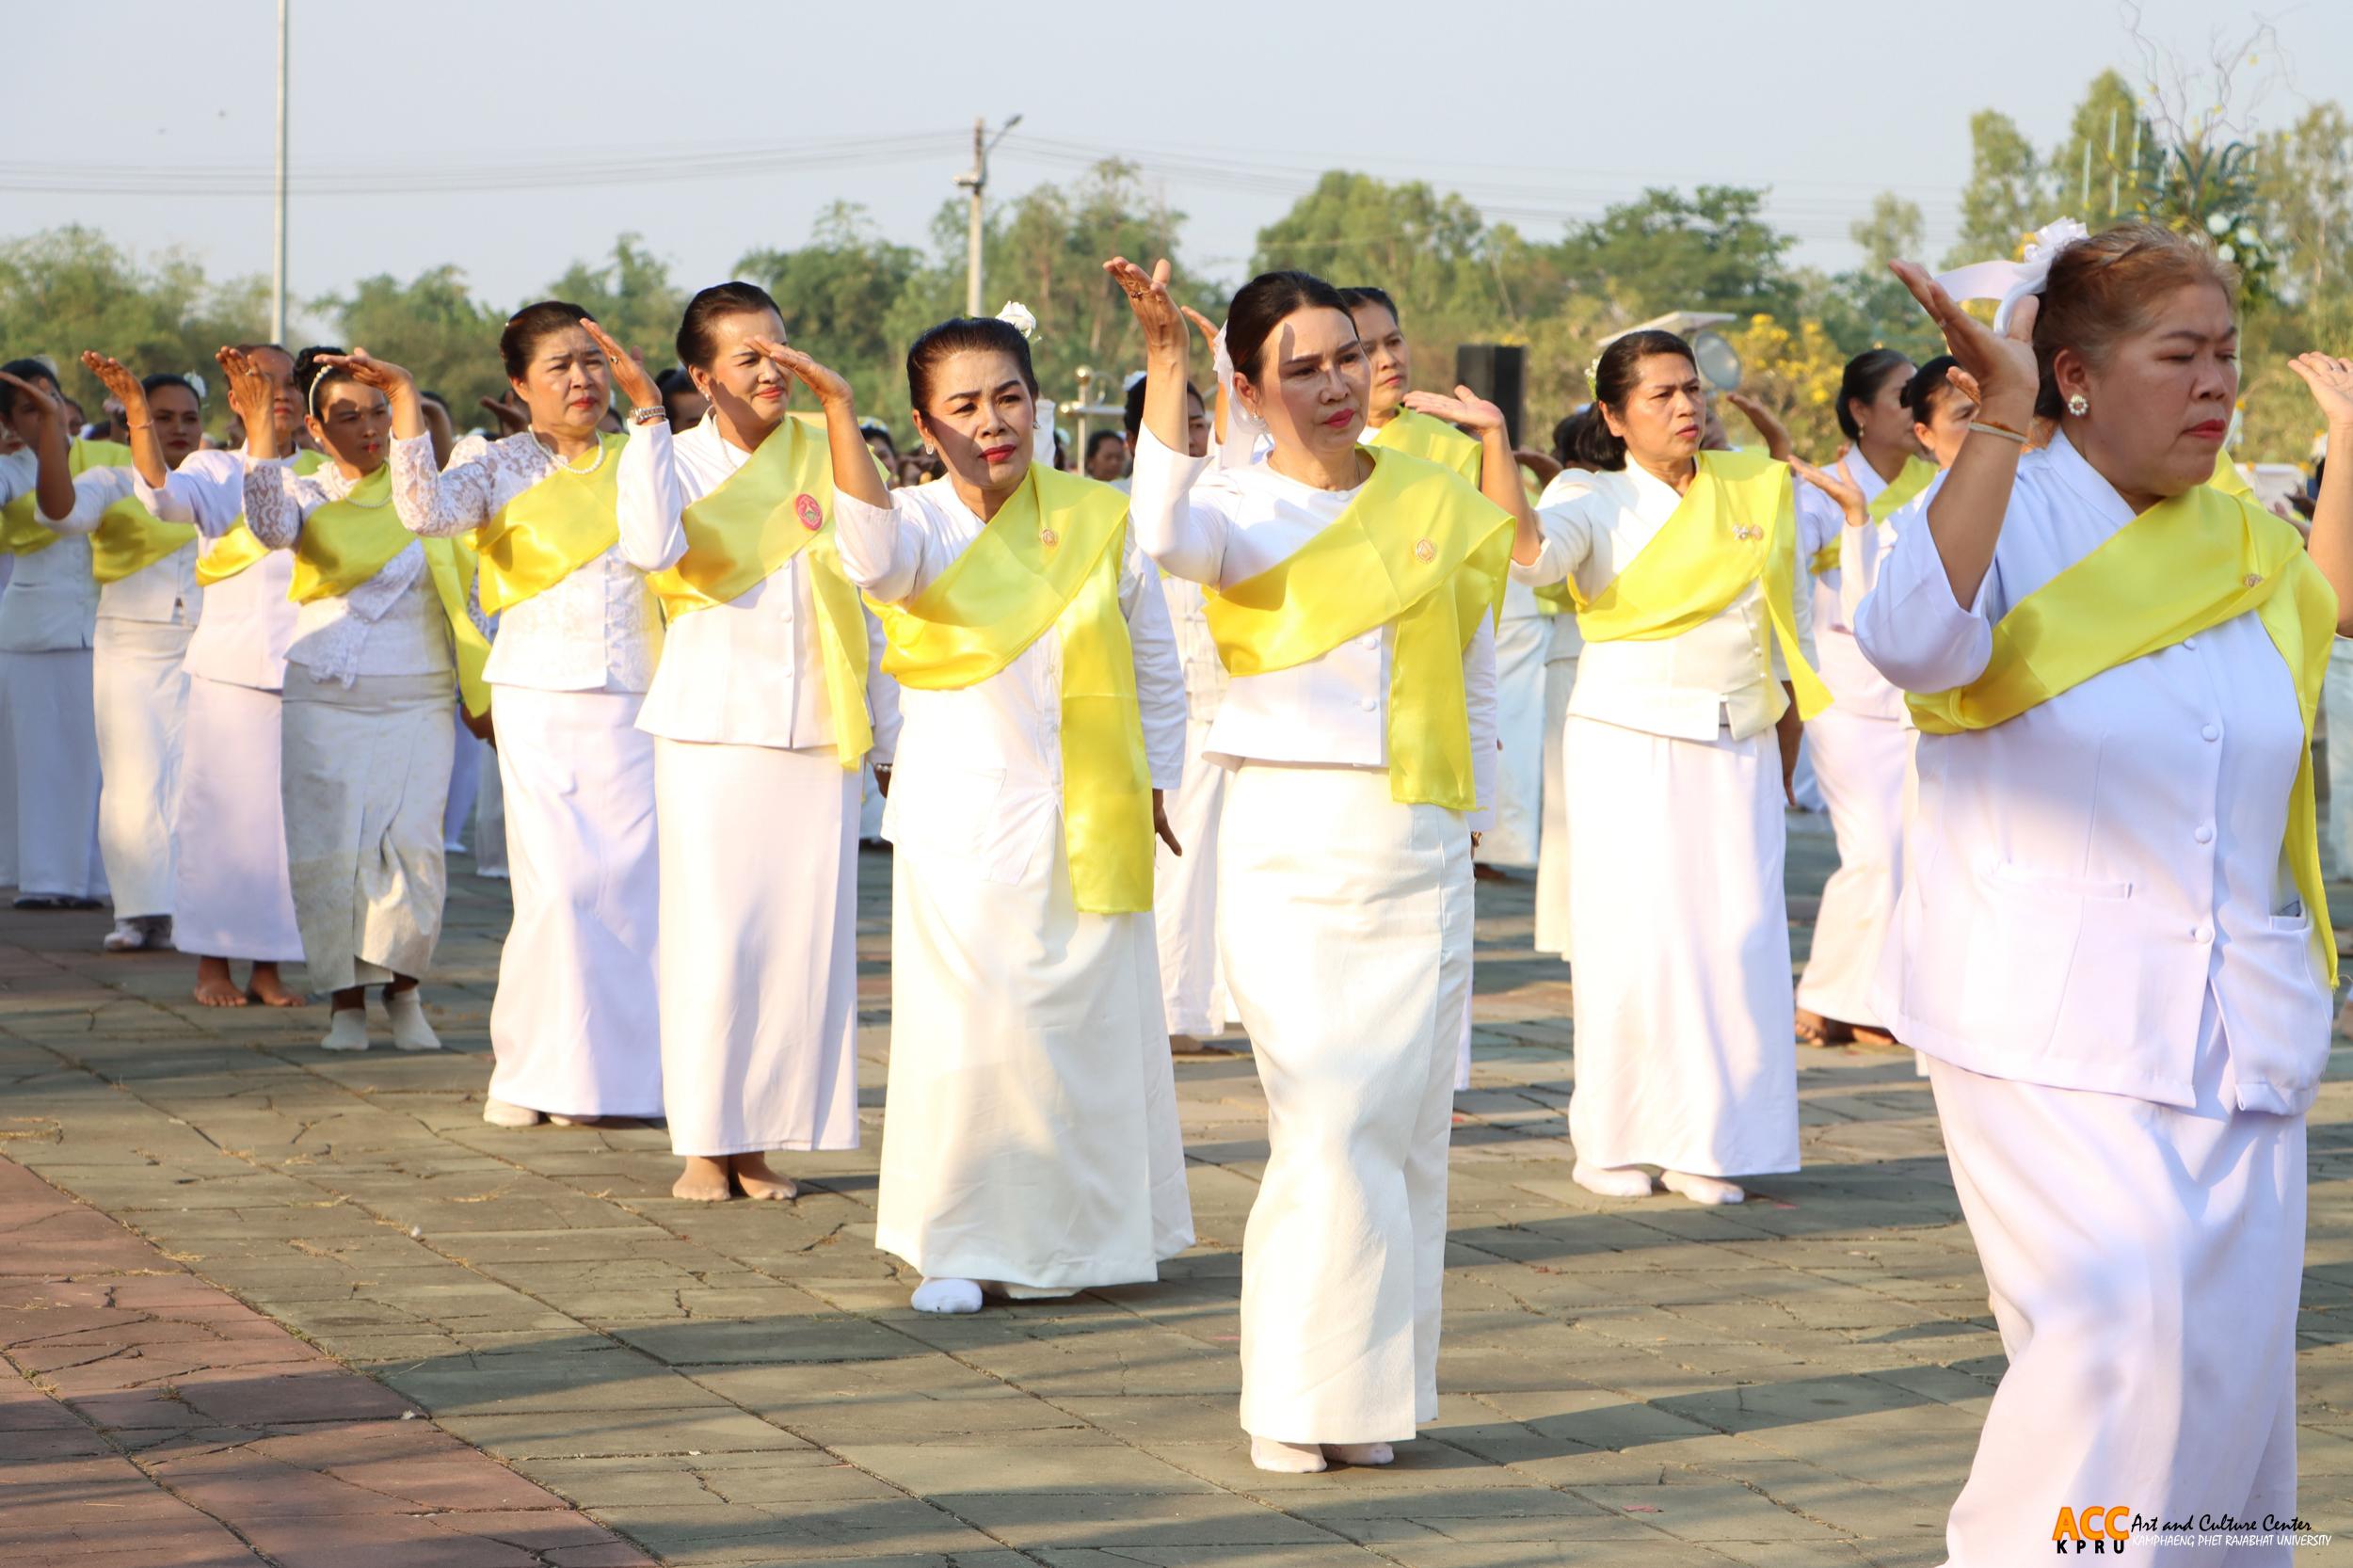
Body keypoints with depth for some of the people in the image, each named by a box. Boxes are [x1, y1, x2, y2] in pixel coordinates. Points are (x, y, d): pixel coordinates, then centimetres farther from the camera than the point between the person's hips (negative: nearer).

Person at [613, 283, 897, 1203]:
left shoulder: (825, 457, 7)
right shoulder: (684, 461, 1)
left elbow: (866, 591, 13)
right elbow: (649, 547, -21)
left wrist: (884, 726, 13)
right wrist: (646, 418, -20)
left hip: (818, 732, 2)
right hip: (711, 731, -2)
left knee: (803, 932, 1)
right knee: (711, 932, -3)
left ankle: (760, 1140, 9)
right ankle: (705, 1143, 6)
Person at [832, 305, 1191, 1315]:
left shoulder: (1097, 520, 1)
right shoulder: (922, 523, -6)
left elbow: (1155, 664, 12)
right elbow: (876, 557, -32)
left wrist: (1156, 783, 12)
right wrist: (842, 420, -40)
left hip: (1091, 826, 2)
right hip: (961, 823, -2)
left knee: (1099, 1025, 7)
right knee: (965, 1030, -7)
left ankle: (1092, 1233, 24)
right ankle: (957, 1248, 7)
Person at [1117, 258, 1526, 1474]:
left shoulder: (1435, 498, 8)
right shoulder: (1239, 505, -2)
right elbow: (1167, 535, -27)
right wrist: (1164, 363, -31)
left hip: (1419, 848, 3)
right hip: (1289, 841, -3)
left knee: (1404, 1120, 3)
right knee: (1327, 1122, -8)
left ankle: (1373, 1391, 13)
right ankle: (1298, 1404, 3)